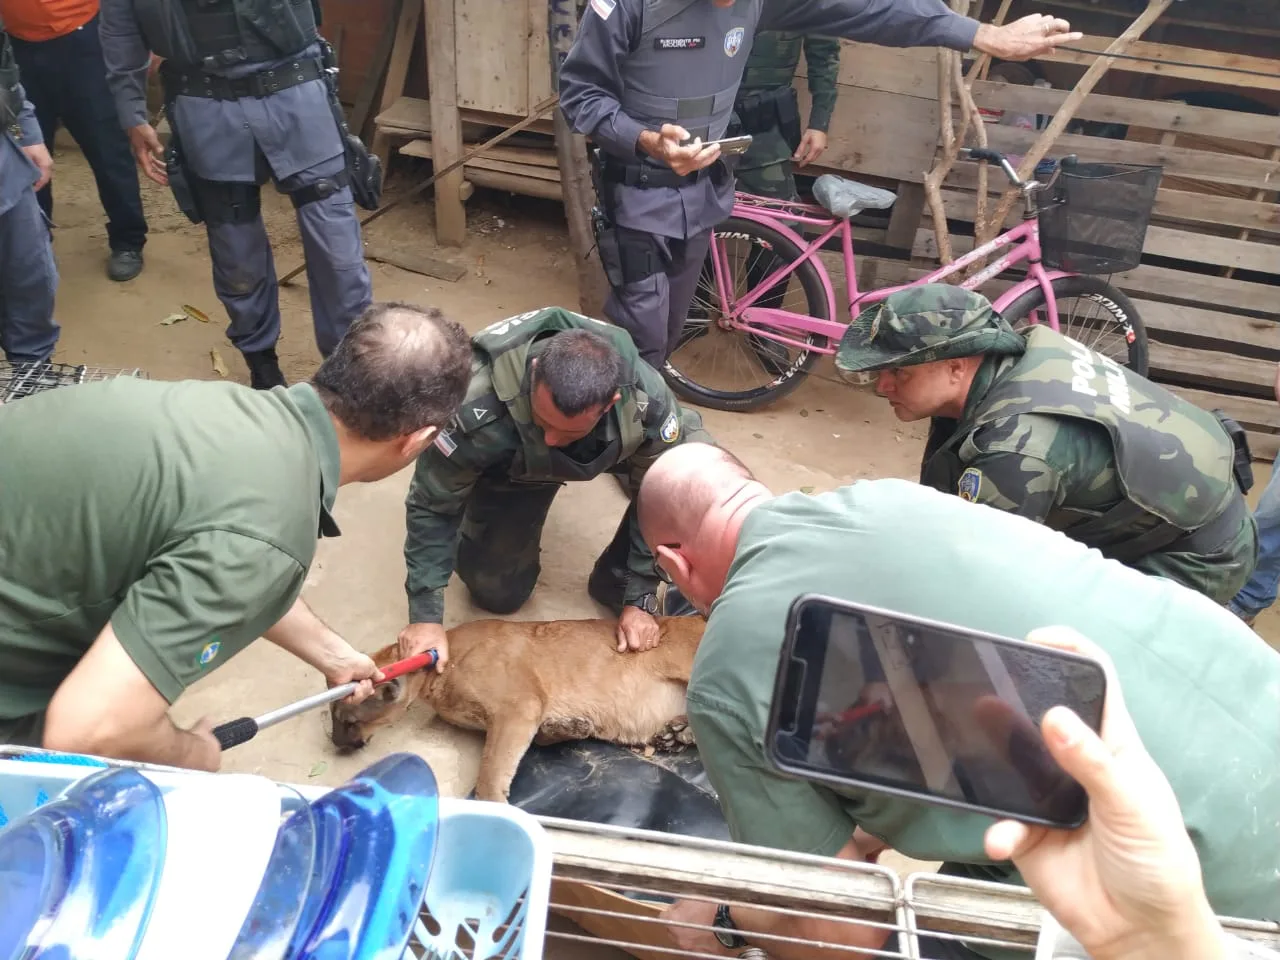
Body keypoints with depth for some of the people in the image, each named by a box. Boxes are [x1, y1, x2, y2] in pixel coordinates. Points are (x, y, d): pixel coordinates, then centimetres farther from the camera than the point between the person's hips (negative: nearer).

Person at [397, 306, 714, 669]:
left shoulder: (647, 398, -39)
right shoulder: (480, 408, -42)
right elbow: (432, 506, -26)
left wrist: (639, 598, -20)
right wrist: (425, 614, -28)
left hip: (613, 445, 1)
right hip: (512, 467, -1)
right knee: (496, 593, -3)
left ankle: (616, 583, -2)